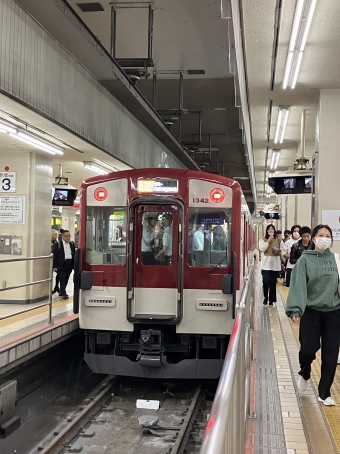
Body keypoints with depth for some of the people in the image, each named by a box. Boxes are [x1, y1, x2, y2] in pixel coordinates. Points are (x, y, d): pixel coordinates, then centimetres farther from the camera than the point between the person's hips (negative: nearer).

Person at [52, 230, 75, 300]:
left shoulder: (72, 244, 11)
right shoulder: (58, 244, -3)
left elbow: (74, 254, 14)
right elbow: (55, 256, -4)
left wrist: (75, 264, 9)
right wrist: (54, 266, -9)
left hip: (69, 264, 5)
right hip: (61, 264, -5)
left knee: (66, 279, 11)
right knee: (62, 279, -8)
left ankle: (62, 291, 26)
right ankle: (63, 294, -8)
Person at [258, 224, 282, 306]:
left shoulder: (277, 240, 11)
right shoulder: (263, 240, 2)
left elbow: (281, 250, 20)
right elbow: (262, 249, -13)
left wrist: (278, 250, -2)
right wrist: (268, 241, -13)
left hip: (275, 264, 3)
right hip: (266, 264, -3)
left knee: (273, 283, 4)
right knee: (266, 282, -9)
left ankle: (271, 300, 13)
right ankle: (265, 298, 14)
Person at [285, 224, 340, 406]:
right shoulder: (305, 260, -5)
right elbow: (298, 286, -12)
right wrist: (295, 309, -22)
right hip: (311, 312, -2)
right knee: (308, 349, -5)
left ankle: (324, 393, 22)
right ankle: (304, 374, 30)